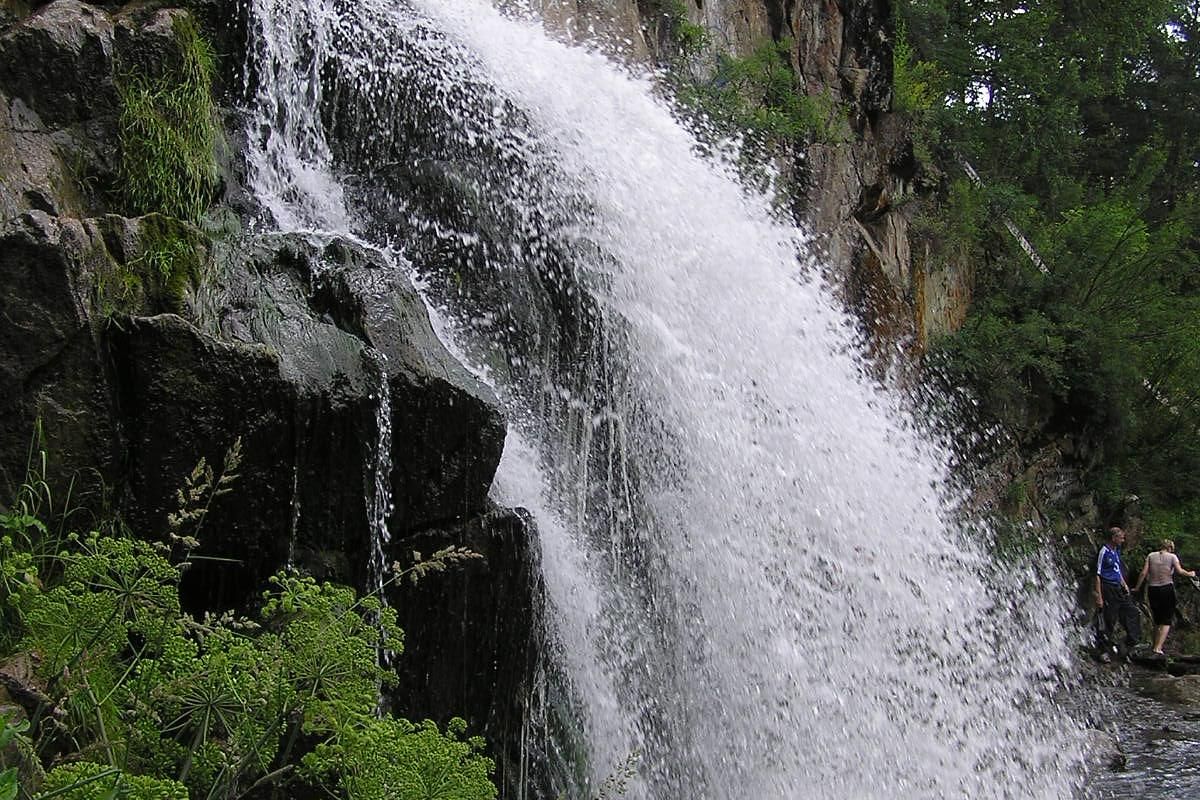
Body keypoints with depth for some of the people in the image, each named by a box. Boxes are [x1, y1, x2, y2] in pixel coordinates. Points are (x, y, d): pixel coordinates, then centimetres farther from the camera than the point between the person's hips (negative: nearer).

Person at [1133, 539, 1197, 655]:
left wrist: (1137, 588, 9)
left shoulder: (1151, 556, 7)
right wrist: (1190, 574, 4)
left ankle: (1155, 646, 18)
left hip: (1153, 590, 3)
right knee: (1167, 621, 1)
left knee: (1157, 621, 17)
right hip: (1167, 589, -3)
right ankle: (1158, 647, -13)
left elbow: (1144, 573, 1)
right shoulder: (1172, 557, 0)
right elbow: (1179, 570, -15)